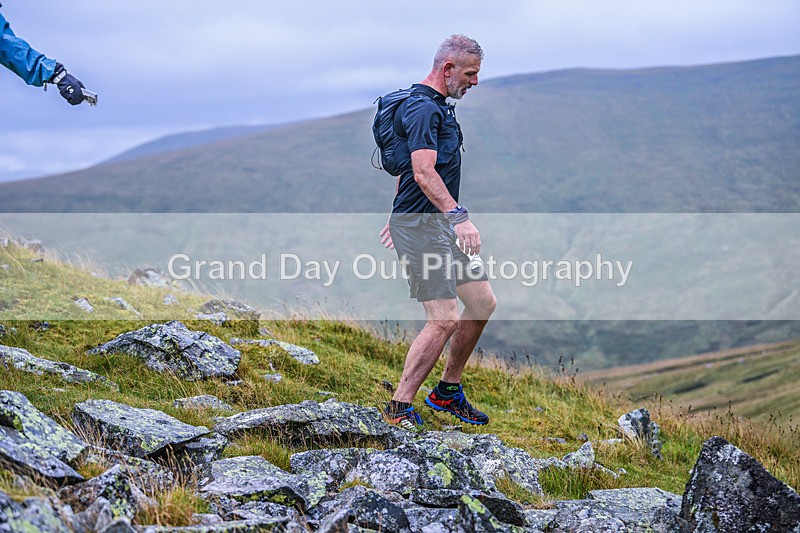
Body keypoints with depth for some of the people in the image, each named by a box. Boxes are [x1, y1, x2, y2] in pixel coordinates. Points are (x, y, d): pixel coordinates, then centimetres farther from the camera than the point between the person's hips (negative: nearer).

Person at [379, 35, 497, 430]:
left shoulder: (438, 106, 18)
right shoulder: (424, 108, -16)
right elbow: (424, 174, -27)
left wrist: (397, 217, 29)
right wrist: (459, 216, -34)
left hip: (441, 222, 11)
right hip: (420, 225, -10)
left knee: (482, 302, 11)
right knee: (444, 320, -14)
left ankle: (447, 392, 23)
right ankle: (399, 407, -4)